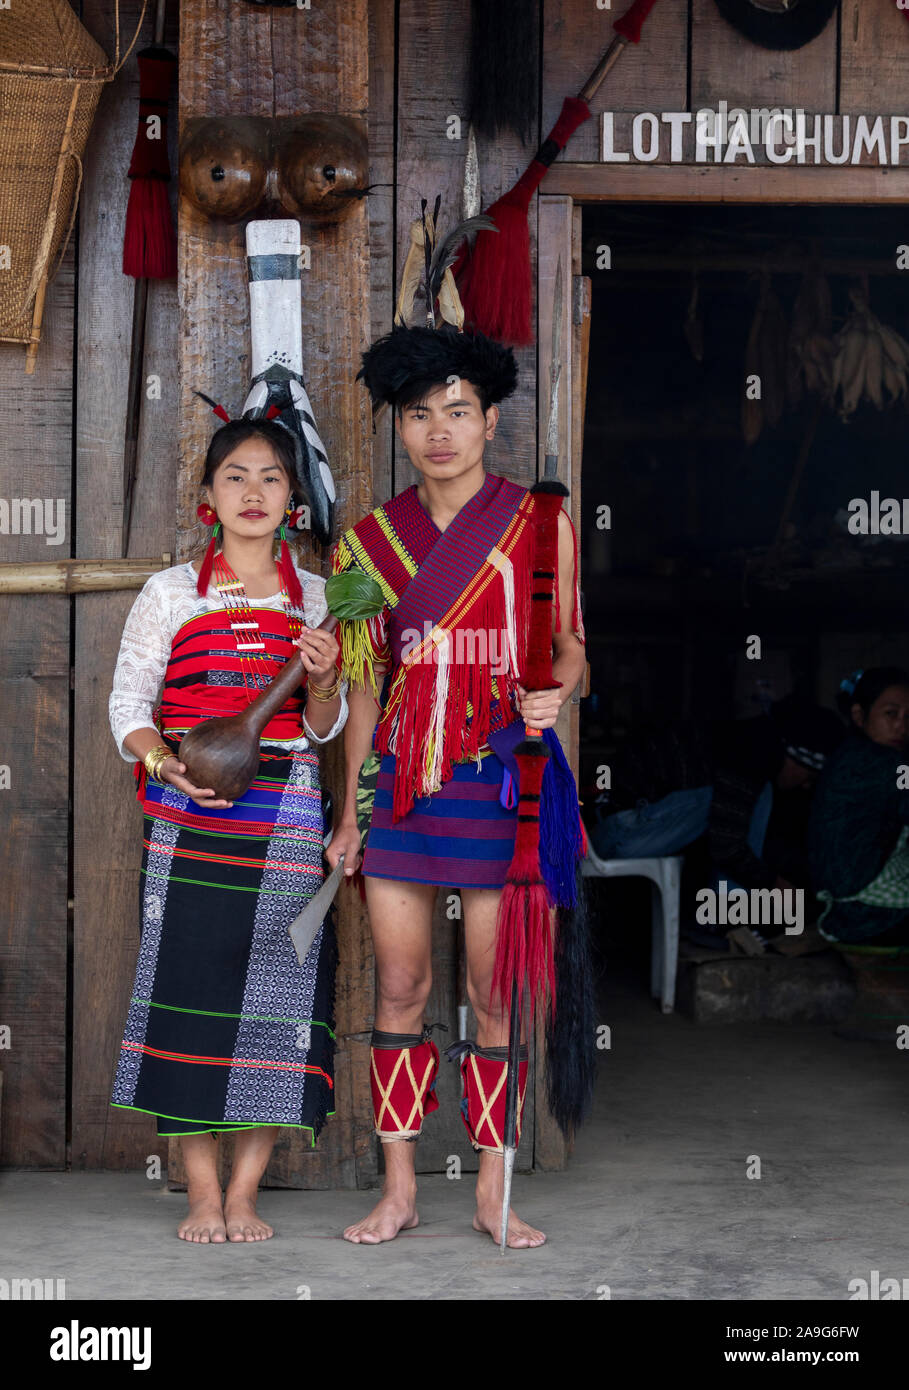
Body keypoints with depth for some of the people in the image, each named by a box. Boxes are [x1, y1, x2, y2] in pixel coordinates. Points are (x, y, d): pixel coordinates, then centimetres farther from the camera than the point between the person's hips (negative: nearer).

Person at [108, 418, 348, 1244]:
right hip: (188, 822, -1)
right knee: (189, 988, -4)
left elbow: (325, 728, 10)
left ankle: (244, 1194, 8)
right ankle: (202, 1196, 7)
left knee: (277, 992, -3)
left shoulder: (317, 599, 11)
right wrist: (165, 762, -12)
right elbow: (128, 702, 6)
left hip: (286, 821, 1)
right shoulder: (170, 593, 7)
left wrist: (322, 680, -11)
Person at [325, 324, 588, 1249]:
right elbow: (366, 679, 11)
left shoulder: (538, 523, 0)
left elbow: (570, 645, 4)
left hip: (498, 774, -2)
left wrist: (553, 692, -19)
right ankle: (399, 1190, 15)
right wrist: (350, 810, 9)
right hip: (400, 778, 3)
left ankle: (492, 1195, 12)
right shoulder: (373, 537, 8)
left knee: (494, 989, 1)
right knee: (399, 984, 5)